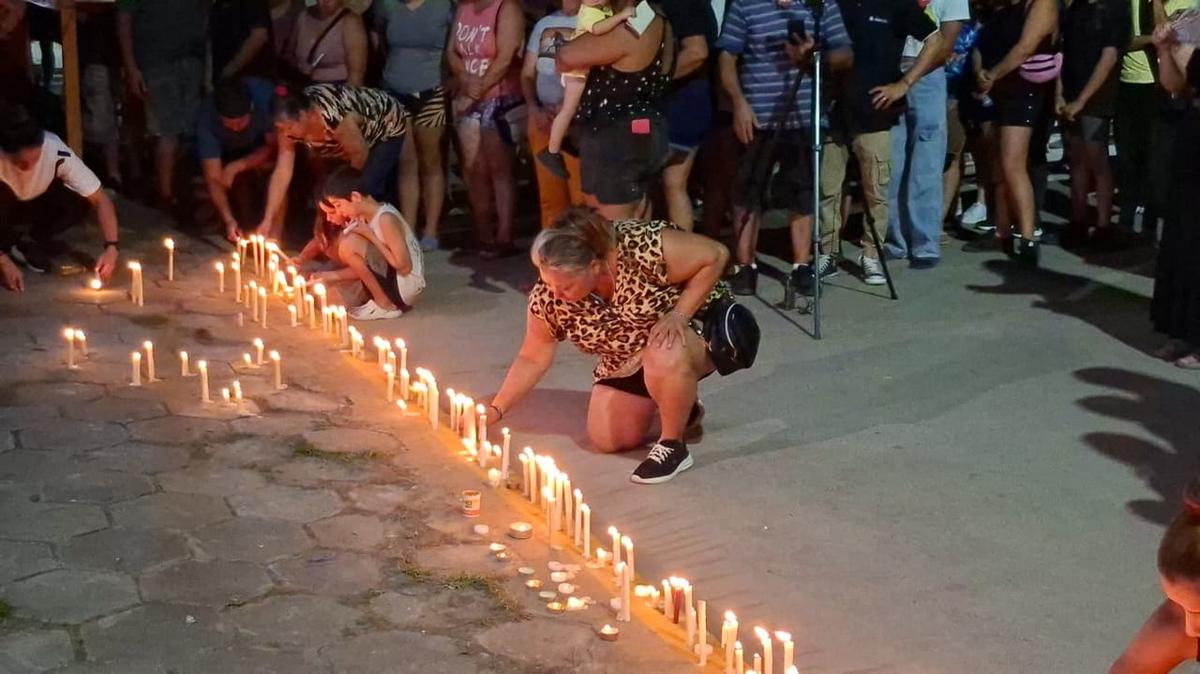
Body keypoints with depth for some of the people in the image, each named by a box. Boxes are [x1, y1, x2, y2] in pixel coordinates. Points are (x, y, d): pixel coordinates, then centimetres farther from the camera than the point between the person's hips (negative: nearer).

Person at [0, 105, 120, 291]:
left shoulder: (57, 152, -34)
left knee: (78, 203, -29)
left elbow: (100, 199, -30)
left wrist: (110, 246, -44)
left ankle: (34, 246, -4)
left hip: (39, 203, 1)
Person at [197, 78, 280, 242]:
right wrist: (229, 221, -43)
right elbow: (213, 178, -32)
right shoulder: (207, 119, -33)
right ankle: (246, 217, 3)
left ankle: (275, 234, -26)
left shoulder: (265, 97, -38)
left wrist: (237, 166, -34)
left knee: (271, 165, -30)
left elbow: (275, 146, -26)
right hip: (232, 154, 2)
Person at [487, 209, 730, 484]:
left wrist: (678, 315, -30)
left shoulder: (644, 247, -35)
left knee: (664, 356, -38)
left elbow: (715, 255, -24)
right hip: (627, 361, 6)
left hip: (694, 326, -5)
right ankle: (679, 406, 25)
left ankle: (673, 445, -13)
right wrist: (495, 409, -12)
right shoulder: (548, 294, -19)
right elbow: (533, 358, -6)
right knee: (606, 439, -1)